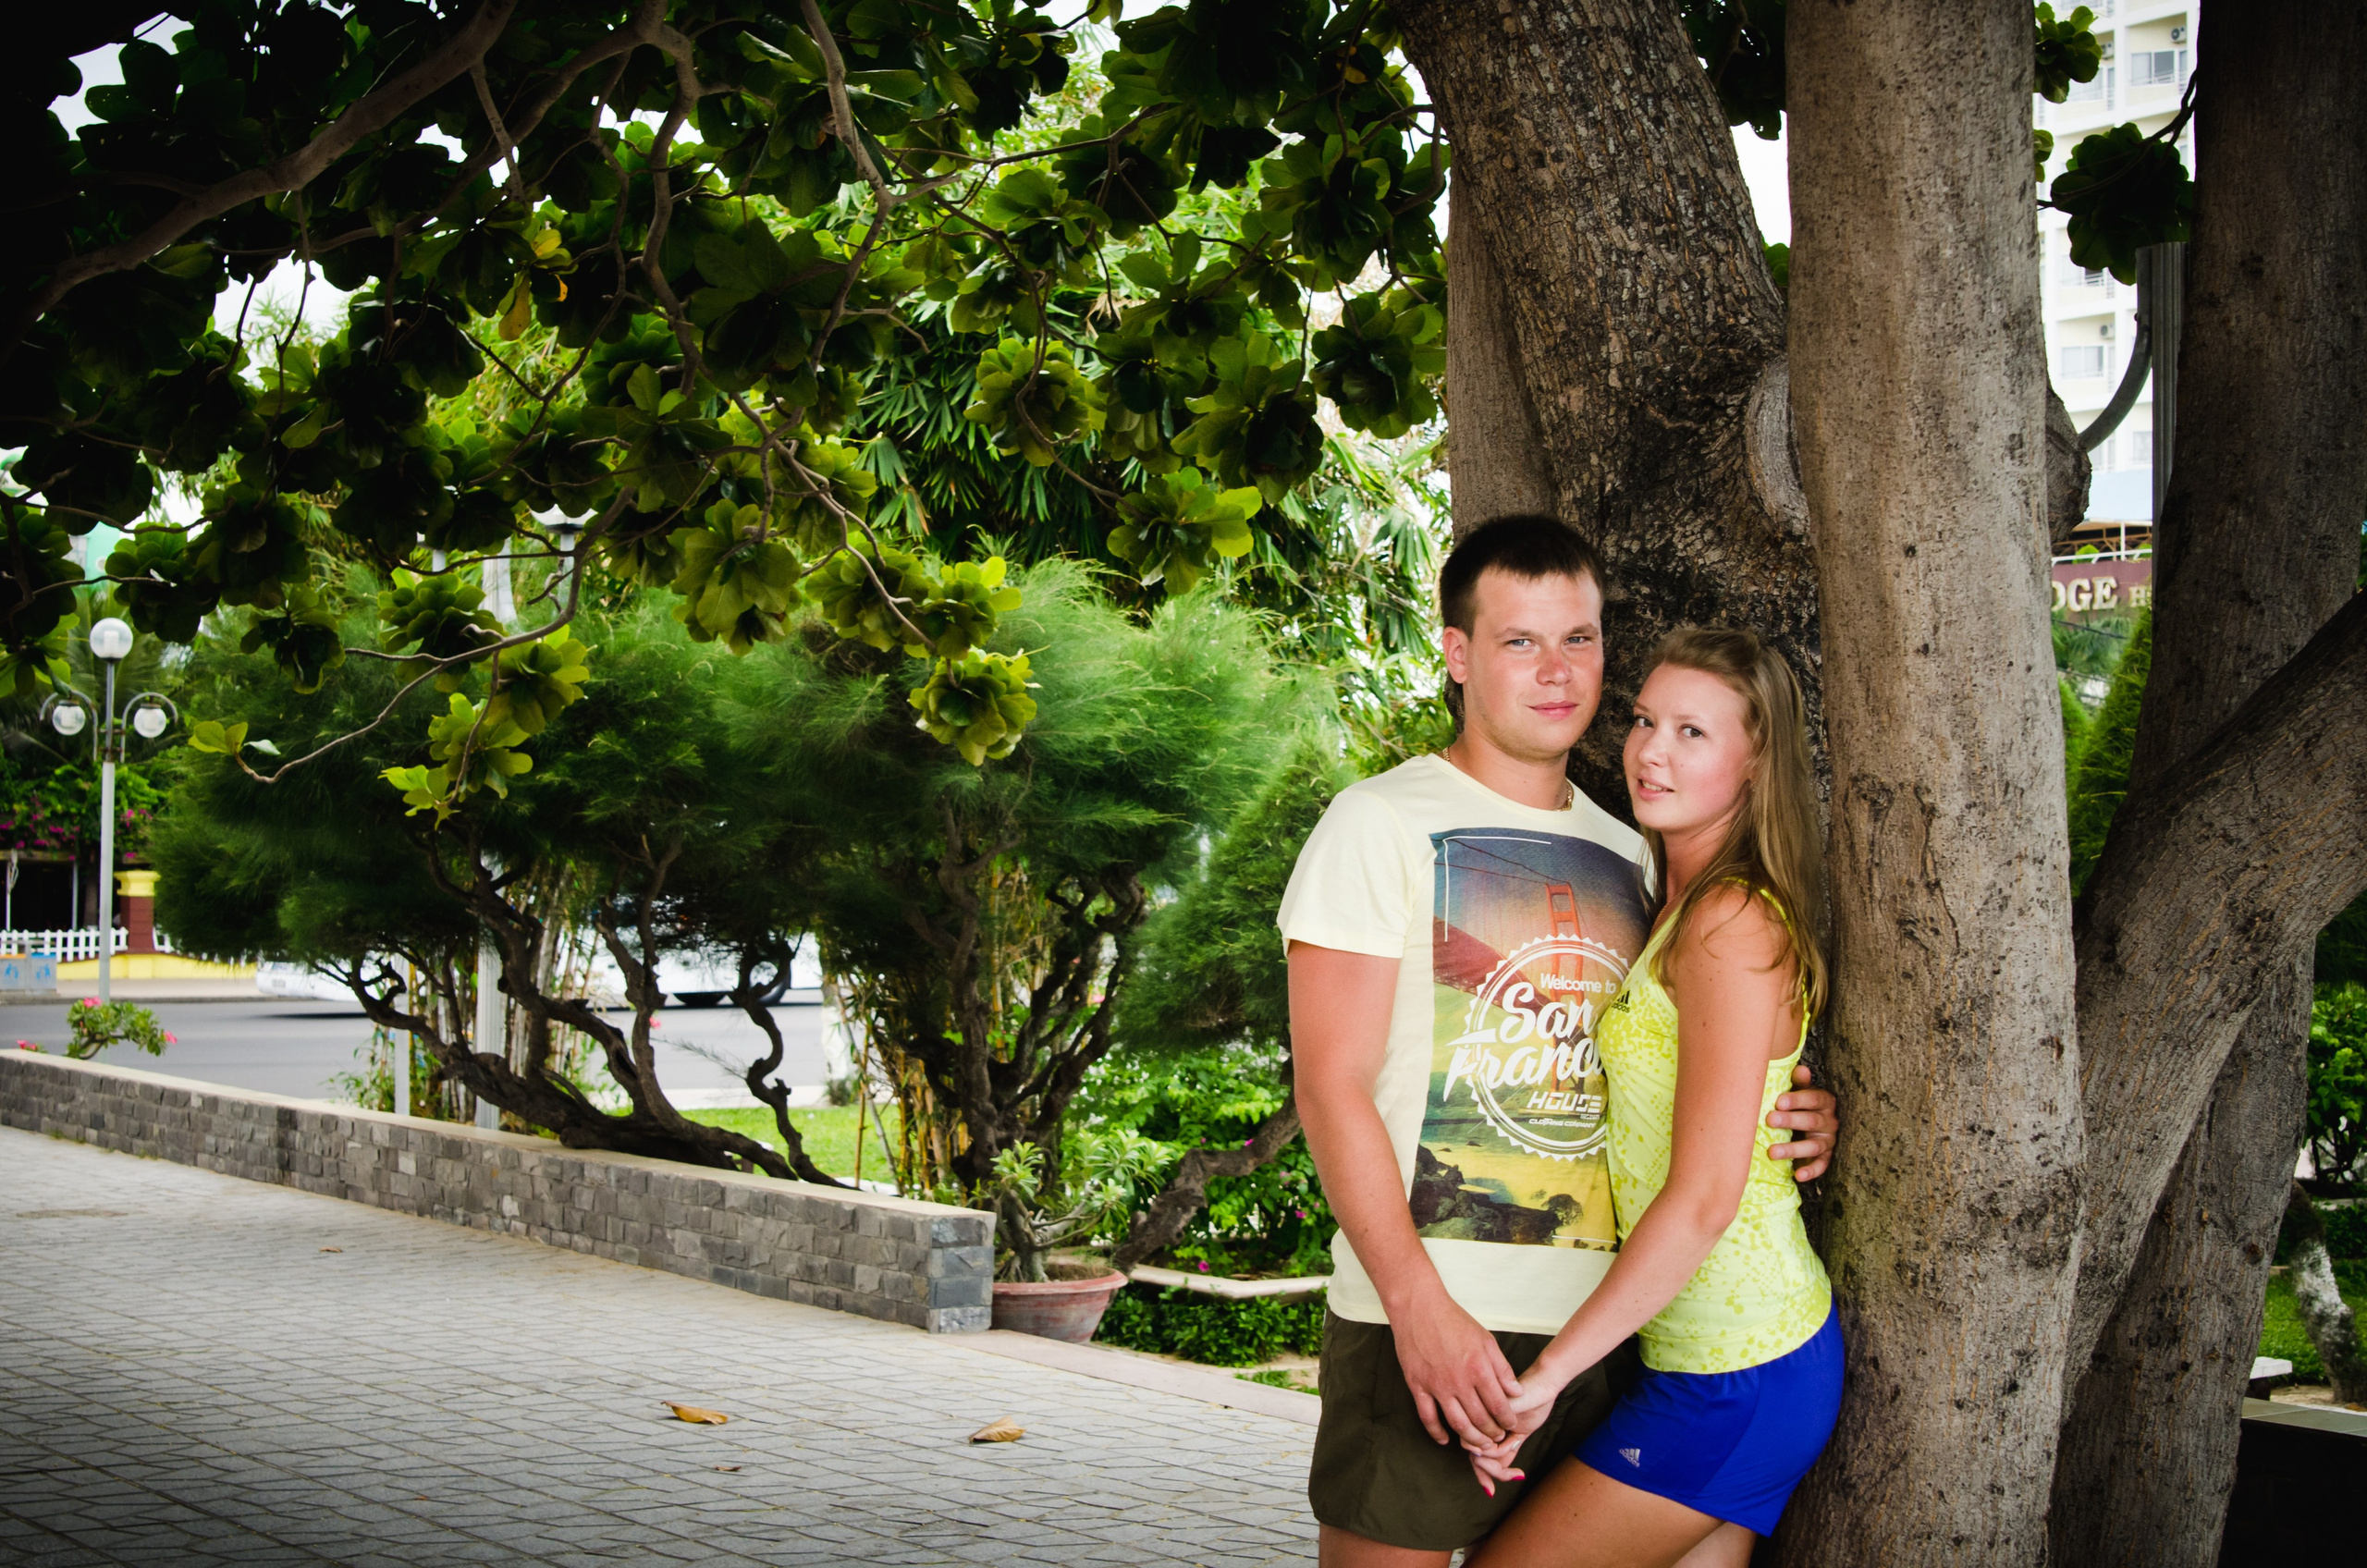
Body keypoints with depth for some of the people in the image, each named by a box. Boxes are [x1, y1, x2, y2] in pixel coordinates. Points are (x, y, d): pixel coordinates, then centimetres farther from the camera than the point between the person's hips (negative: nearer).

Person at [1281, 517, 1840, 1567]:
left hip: (1605, 1325, 5)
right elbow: (1331, 1089, -9)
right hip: (1426, 1323, -5)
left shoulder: (1628, 859, 16)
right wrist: (1417, 1302, -18)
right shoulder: (1381, 824, -2)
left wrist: (1790, 1126, 3)